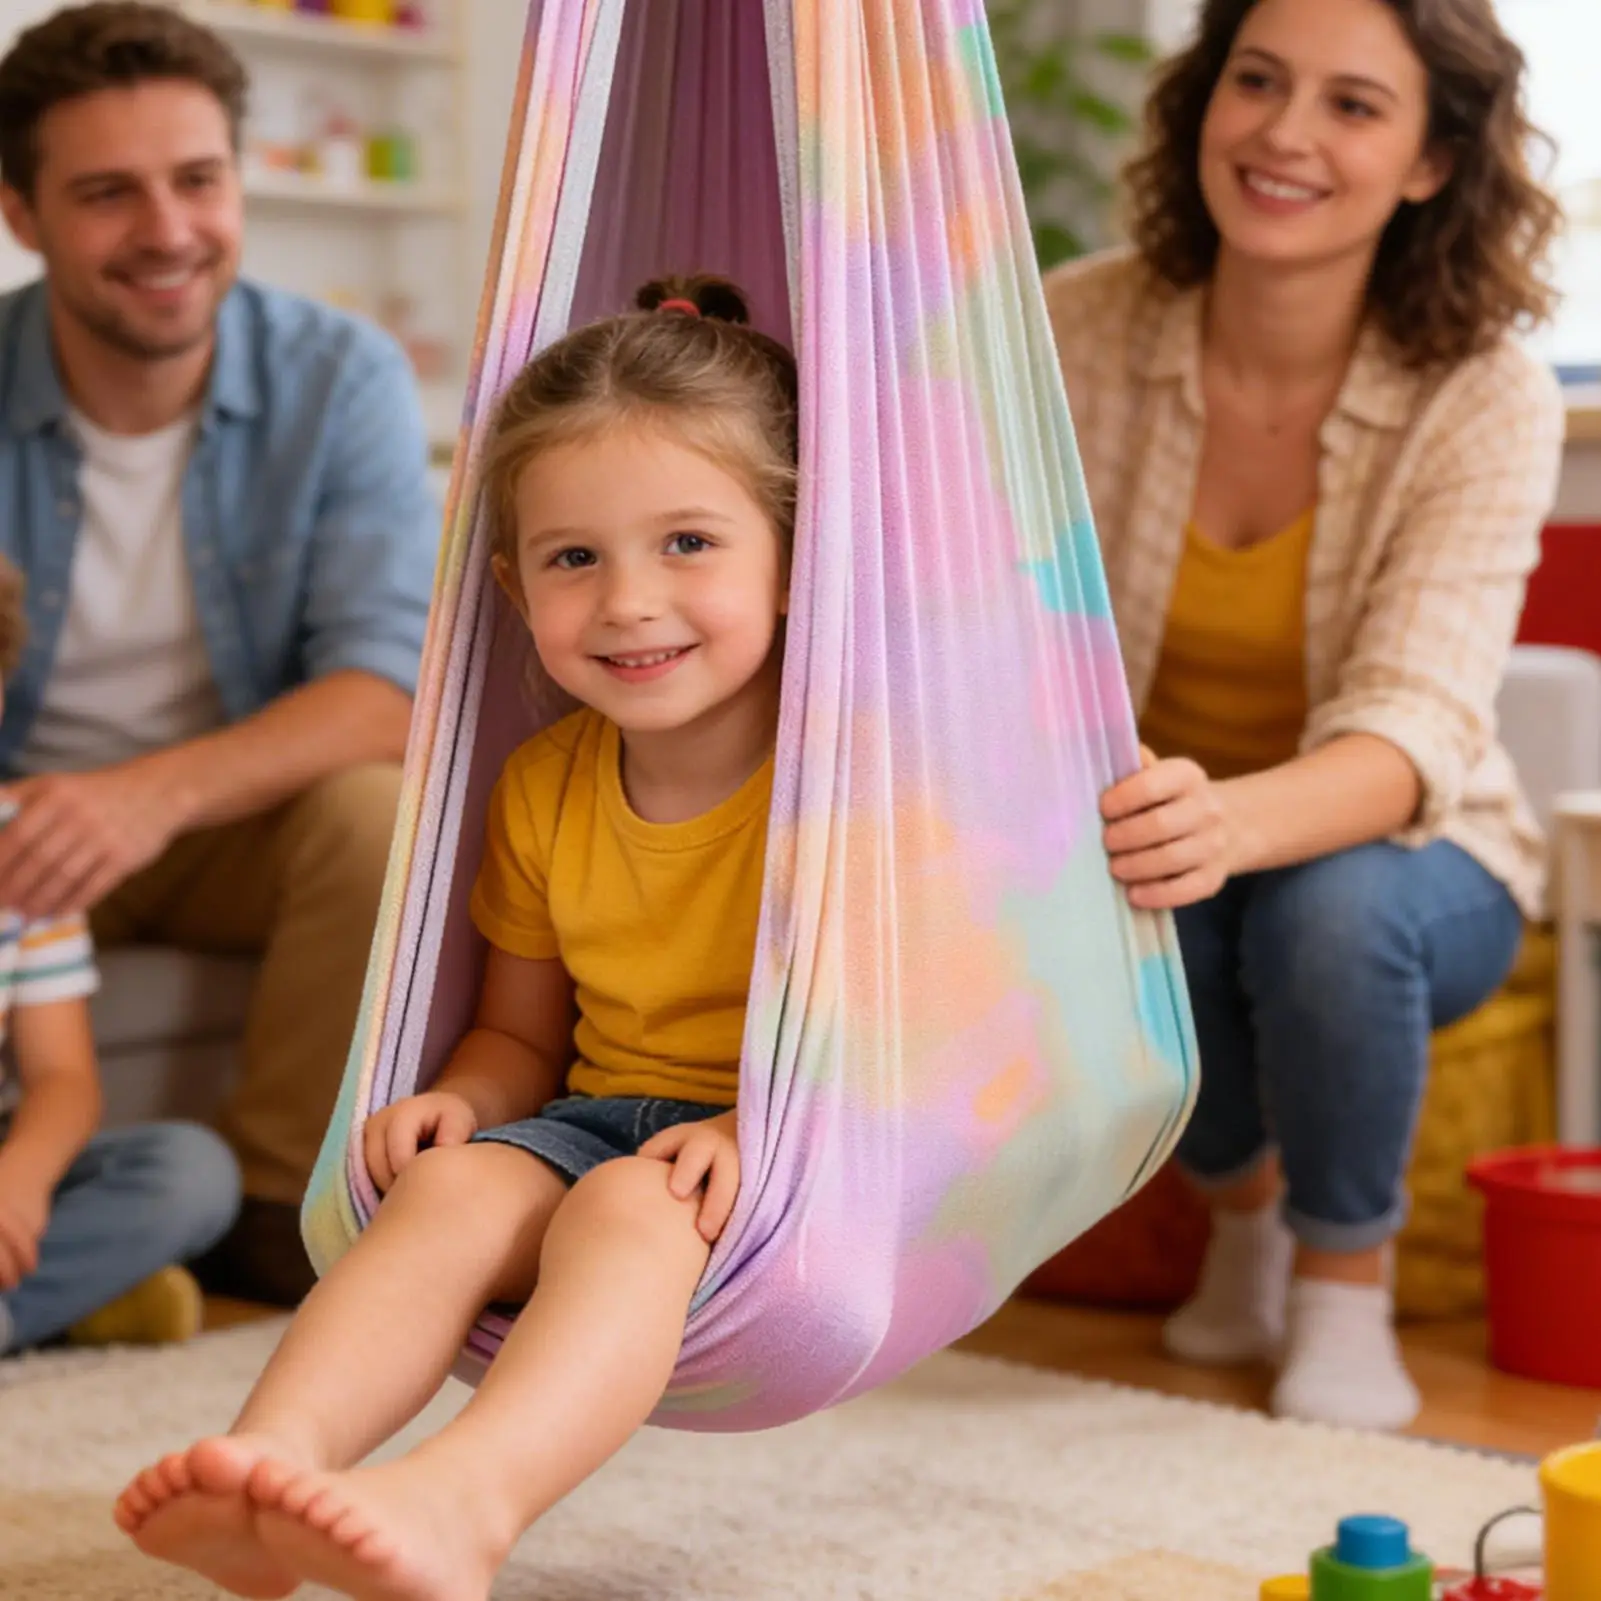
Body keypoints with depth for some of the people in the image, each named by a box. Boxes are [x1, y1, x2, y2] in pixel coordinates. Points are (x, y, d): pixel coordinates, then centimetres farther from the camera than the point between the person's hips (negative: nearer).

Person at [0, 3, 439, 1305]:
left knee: (376, 811, -31)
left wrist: (161, 789, -40)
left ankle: (277, 1223, -15)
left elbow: (385, 692, -20)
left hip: (248, 819, 1)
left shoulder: (340, 377, -11)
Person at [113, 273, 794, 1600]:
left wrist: (757, 1131, -29)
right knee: (452, 1186, -23)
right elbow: (522, 1033, 19)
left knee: (630, 1207, -34)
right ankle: (275, 1457, -45)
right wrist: (461, 1098, -5)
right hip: (598, 1114, 6)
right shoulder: (541, 791, 10)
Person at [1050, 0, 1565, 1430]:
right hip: (1167, 832, 1)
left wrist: (1229, 822, -54)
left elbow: (1414, 726, -33)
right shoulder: (1075, 333, -14)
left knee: (1328, 903, -35)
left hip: (1396, 859, -1)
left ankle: (1344, 1276, -5)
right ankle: (1243, 1208, 2)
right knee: (1114, 895, -32)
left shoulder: (1488, 403, -20)